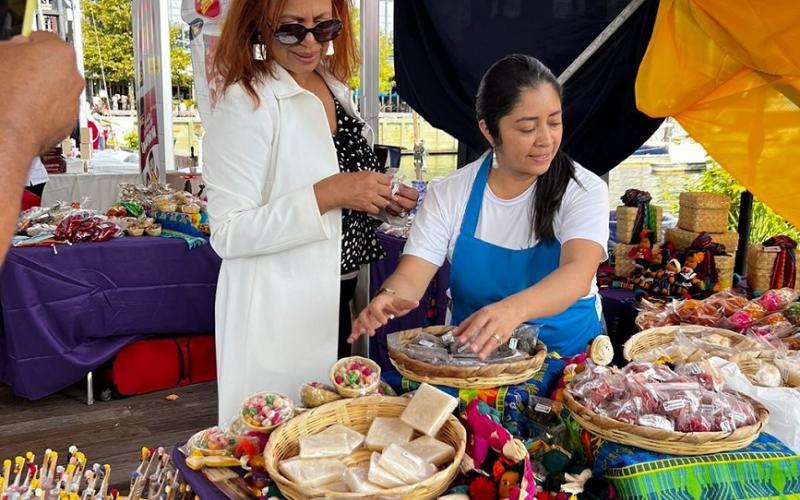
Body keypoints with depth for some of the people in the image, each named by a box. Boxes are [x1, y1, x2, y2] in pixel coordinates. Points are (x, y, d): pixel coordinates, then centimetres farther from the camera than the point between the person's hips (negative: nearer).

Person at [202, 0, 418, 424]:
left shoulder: (335, 88, 6)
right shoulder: (245, 103, -16)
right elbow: (227, 234, -20)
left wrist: (379, 198, -1)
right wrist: (327, 194, -26)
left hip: (339, 297, 7)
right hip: (279, 308, -7)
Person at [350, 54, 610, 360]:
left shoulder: (584, 190, -6)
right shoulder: (449, 195, -1)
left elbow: (578, 273, -22)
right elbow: (411, 277, -6)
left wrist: (513, 309, -42)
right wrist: (390, 297, -31)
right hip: (471, 358, 2)